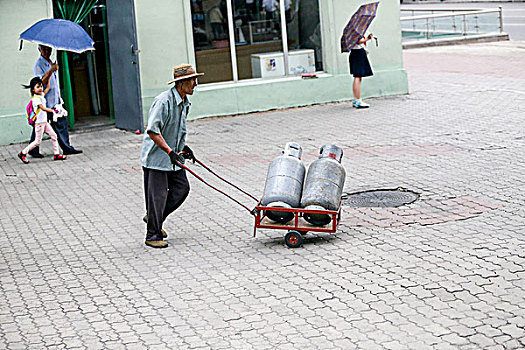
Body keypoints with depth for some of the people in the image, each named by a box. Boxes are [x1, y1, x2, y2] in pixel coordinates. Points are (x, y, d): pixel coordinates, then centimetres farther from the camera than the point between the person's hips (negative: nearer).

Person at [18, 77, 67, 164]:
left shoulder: (41, 95, 9)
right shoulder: (35, 98, -18)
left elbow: (48, 87, 23)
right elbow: (43, 108, -27)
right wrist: (53, 111, -35)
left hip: (44, 122, 9)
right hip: (39, 123, -9)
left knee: (54, 136, 6)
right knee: (37, 141, -4)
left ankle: (57, 154, 11)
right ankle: (23, 153, 7)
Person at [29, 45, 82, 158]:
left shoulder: (51, 62, 14)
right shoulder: (38, 65, -12)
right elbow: (40, 82, -25)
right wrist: (50, 71, -36)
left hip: (55, 100, 8)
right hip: (45, 102, -8)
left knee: (61, 123, 6)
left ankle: (67, 147, 10)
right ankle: (33, 150, 11)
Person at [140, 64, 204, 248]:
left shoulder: (184, 102, 8)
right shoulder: (164, 101, -21)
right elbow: (152, 130, -25)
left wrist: (183, 146, 14)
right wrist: (169, 151, -27)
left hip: (173, 156, 9)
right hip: (156, 156, -9)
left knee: (182, 188, 7)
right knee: (158, 195, -4)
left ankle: (153, 218, 26)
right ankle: (153, 235, 9)